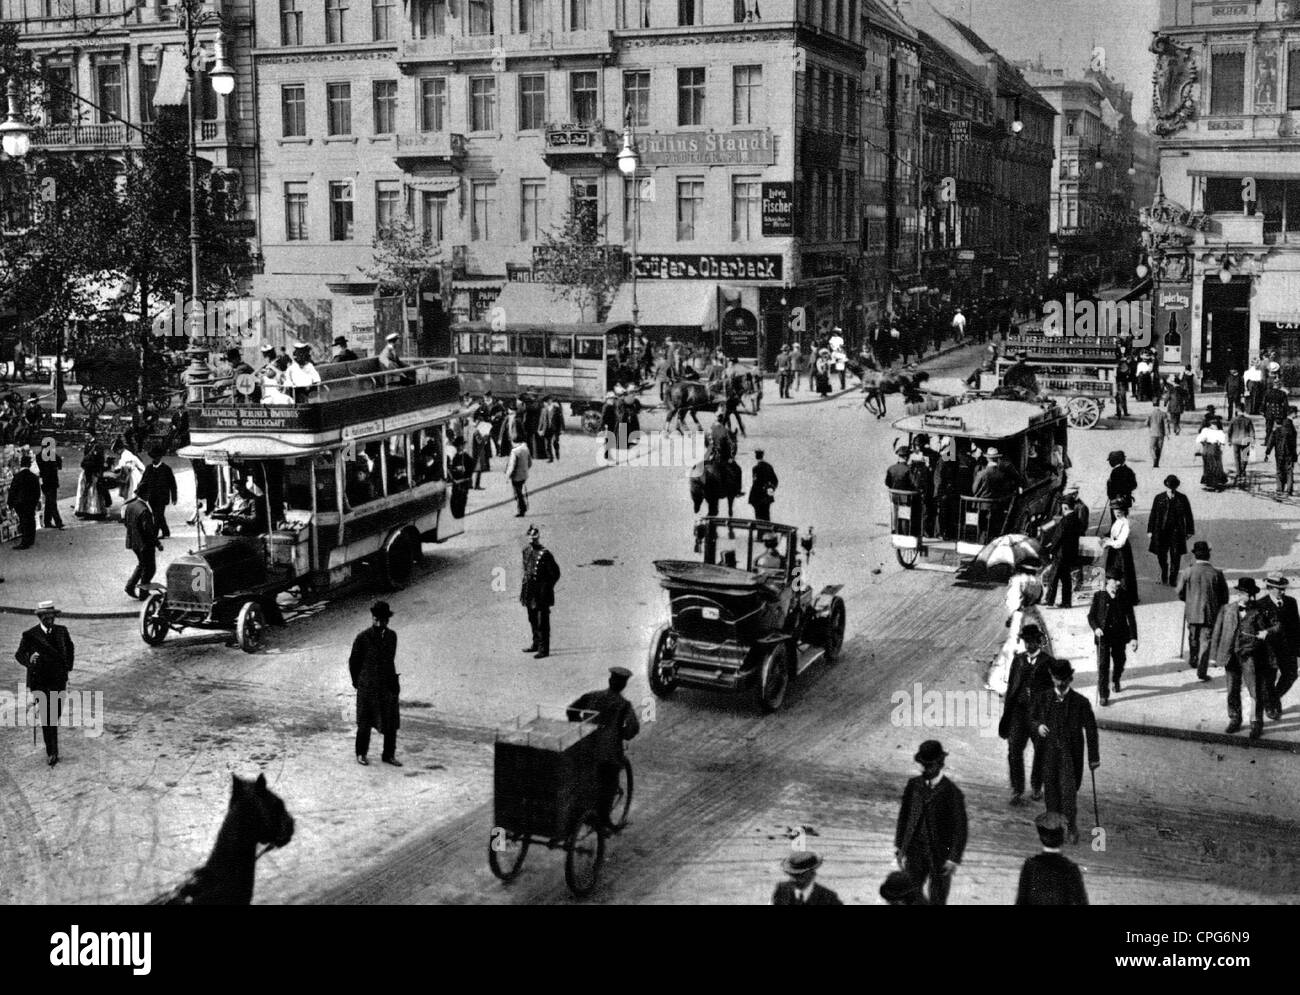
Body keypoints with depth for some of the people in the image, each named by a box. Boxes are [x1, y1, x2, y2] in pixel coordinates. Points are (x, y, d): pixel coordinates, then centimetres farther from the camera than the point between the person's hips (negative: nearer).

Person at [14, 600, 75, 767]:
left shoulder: (61, 631, 2)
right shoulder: (30, 635, -10)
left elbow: (70, 647, 20)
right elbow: (19, 654, -8)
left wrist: (68, 666, 13)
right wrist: (29, 660, -30)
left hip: (58, 679, 4)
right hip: (39, 681, -4)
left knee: (56, 713, 13)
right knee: (47, 716, -9)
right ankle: (51, 752, -4)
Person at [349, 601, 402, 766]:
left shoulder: (392, 636, 4)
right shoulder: (362, 638, -10)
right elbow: (353, 662, 1)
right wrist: (358, 683, 8)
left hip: (389, 686, 4)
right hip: (367, 688, -4)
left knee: (391, 723, 4)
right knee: (365, 724, 7)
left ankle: (389, 755, 17)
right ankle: (361, 754, 23)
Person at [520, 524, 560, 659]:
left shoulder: (545, 554, -17)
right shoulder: (526, 551, 6)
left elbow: (556, 573, -13)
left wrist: (547, 588, -7)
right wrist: (526, 584, 15)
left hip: (542, 593, -8)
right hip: (530, 592, 8)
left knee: (542, 621, -3)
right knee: (532, 620, 19)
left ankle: (544, 649, 4)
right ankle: (536, 644, 33)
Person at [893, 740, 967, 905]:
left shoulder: (952, 793, -15)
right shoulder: (913, 785, -3)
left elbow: (960, 828, -11)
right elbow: (904, 816, 6)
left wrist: (954, 859, -14)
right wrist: (899, 847, 5)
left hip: (941, 857, -3)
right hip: (915, 853, 3)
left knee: (937, 901, 9)